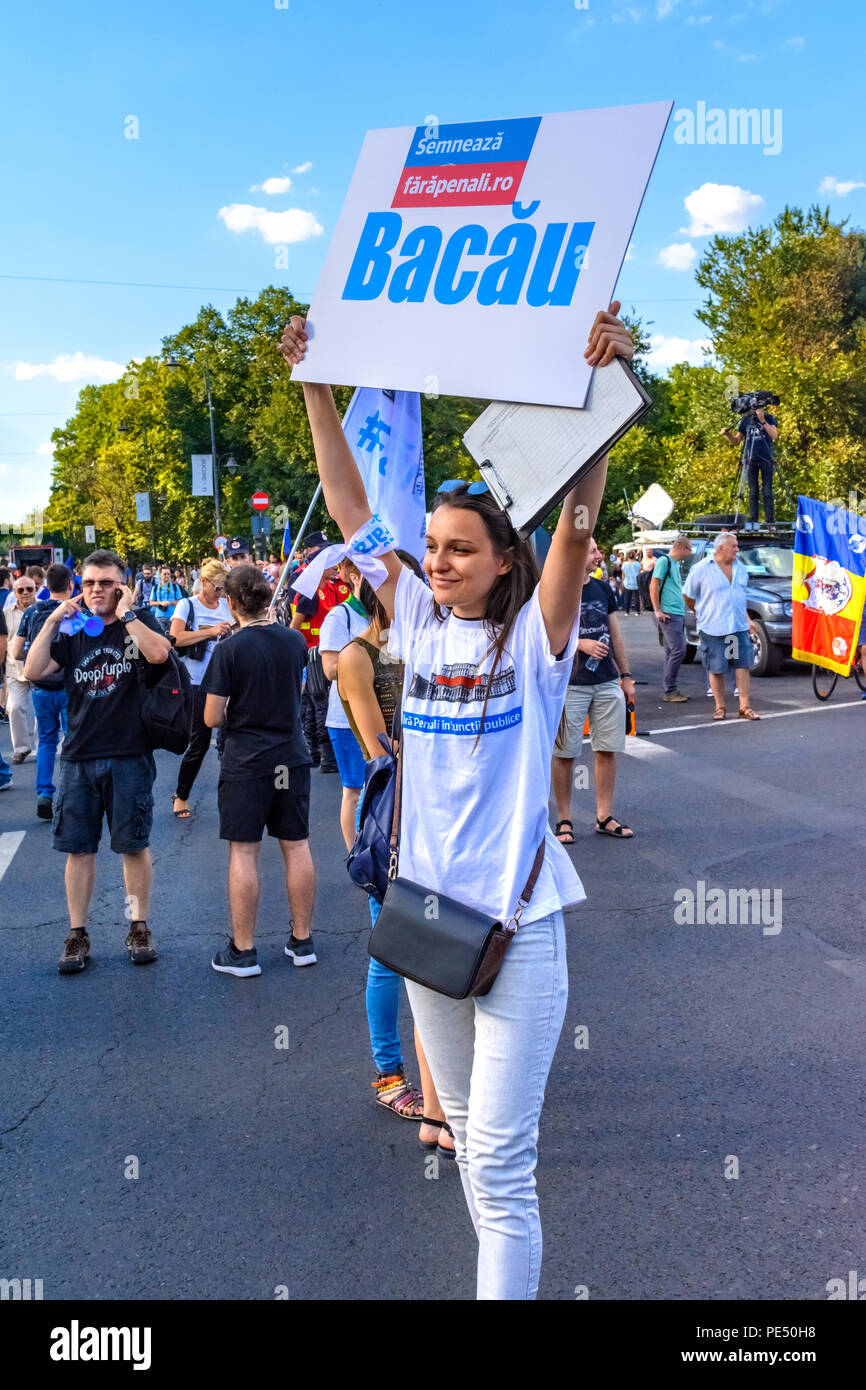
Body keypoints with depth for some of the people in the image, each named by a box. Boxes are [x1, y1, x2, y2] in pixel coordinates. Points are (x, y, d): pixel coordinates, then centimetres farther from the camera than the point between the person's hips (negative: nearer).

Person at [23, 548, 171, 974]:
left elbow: (159, 653, -21)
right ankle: (77, 934, 17)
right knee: (78, 847, 7)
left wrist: (127, 613, -16)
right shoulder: (71, 631, 10)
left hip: (130, 756, -3)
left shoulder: (139, 623, 1)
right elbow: (33, 671, -3)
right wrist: (52, 620, -6)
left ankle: (138, 927, 20)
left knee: (133, 845, 6)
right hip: (79, 758, 3)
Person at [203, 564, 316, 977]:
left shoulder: (229, 650, -13)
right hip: (292, 757, 4)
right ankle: (302, 940, 20)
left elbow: (212, 718, -12)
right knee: (296, 846, 11)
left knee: (243, 852, 3)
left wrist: (236, 715, 8)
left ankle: (243, 951, 10)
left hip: (246, 762, -4)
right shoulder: (295, 640, 1)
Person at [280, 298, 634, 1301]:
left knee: (500, 1160, -2)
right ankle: (505, 1271, 42)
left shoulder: (533, 636, -8)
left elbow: (576, 528, -21)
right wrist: (315, 386, -2)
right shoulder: (418, 625, 3)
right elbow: (350, 510, 2)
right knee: (467, 1125, 21)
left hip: (517, 921, -5)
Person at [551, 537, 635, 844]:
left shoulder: (603, 590, 12)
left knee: (607, 750, 7)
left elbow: (615, 635, 17)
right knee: (565, 754, 2)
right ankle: (564, 820, 13)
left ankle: (604, 817, 17)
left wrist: (625, 675, 15)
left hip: (607, 683, 6)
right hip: (570, 686, -5)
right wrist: (582, 643, -18)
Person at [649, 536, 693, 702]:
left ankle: (671, 690, 14)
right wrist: (657, 610, -17)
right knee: (678, 651, -14)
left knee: (672, 652, 10)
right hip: (669, 614, -9)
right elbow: (653, 585, -13)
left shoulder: (675, 564, 20)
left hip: (679, 614, 9)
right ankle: (669, 691, -10)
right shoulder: (664, 560, -7)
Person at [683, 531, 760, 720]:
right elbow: (688, 596, 3)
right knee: (716, 669, 1)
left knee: (742, 665, 1)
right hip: (713, 629, -4)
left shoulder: (740, 568, 12)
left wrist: (747, 620, 15)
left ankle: (744, 707, 6)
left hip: (739, 627, 4)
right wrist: (702, 615, 10)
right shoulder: (701, 569, -6)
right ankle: (720, 707, 14)